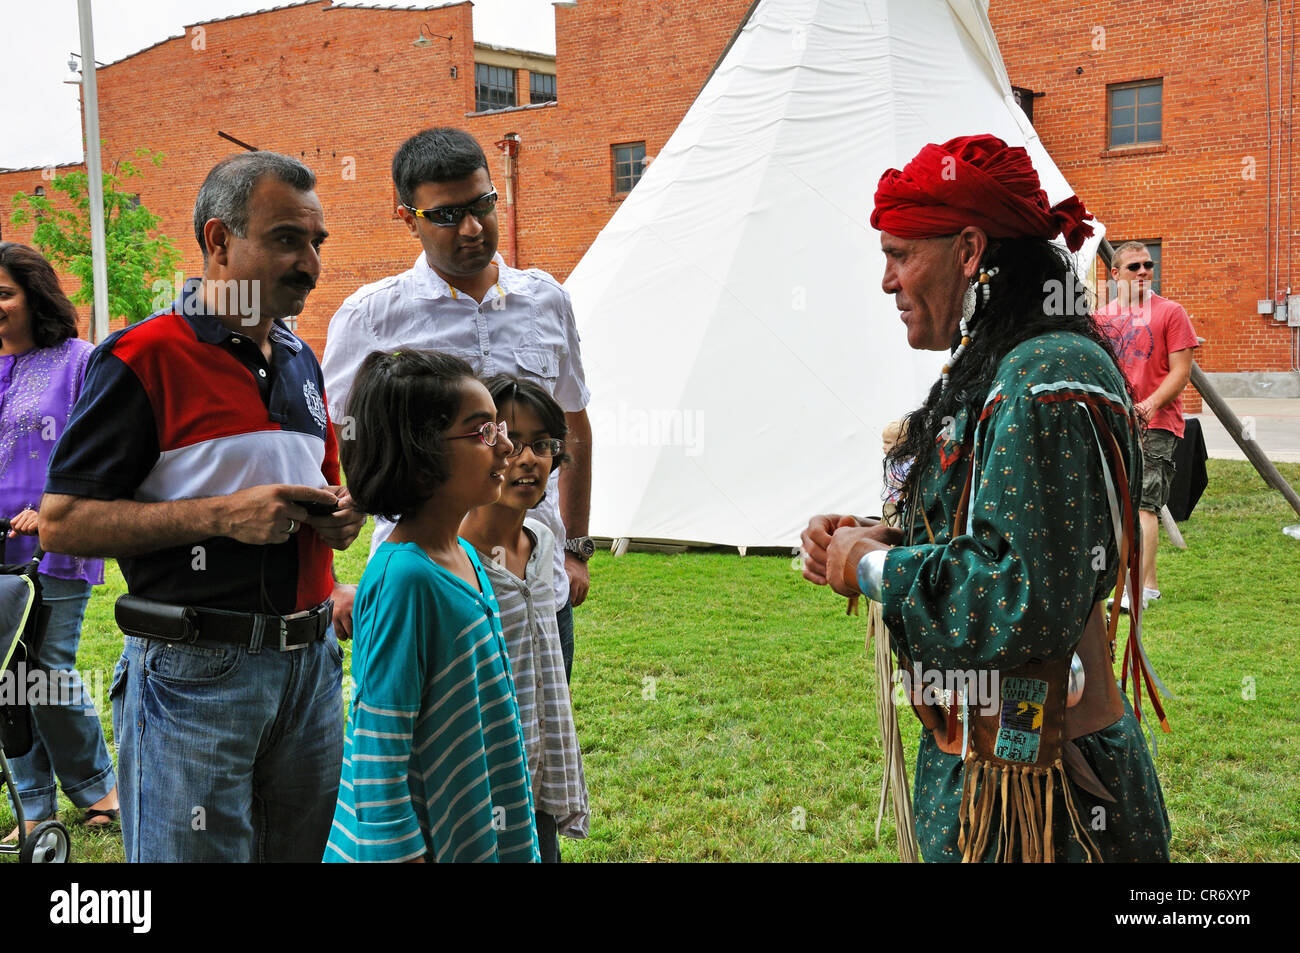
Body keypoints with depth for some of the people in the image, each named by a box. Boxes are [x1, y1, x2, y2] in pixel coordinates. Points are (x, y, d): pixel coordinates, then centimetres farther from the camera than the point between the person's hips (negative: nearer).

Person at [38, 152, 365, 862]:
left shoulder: (301, 361, 14)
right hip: (196, 674, -7)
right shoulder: (144, 357, -9)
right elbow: (62, 522, -13)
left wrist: (337, 514, 3)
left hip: (310, 663, 7)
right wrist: (221, 516, -20)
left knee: (311, 847, 14)